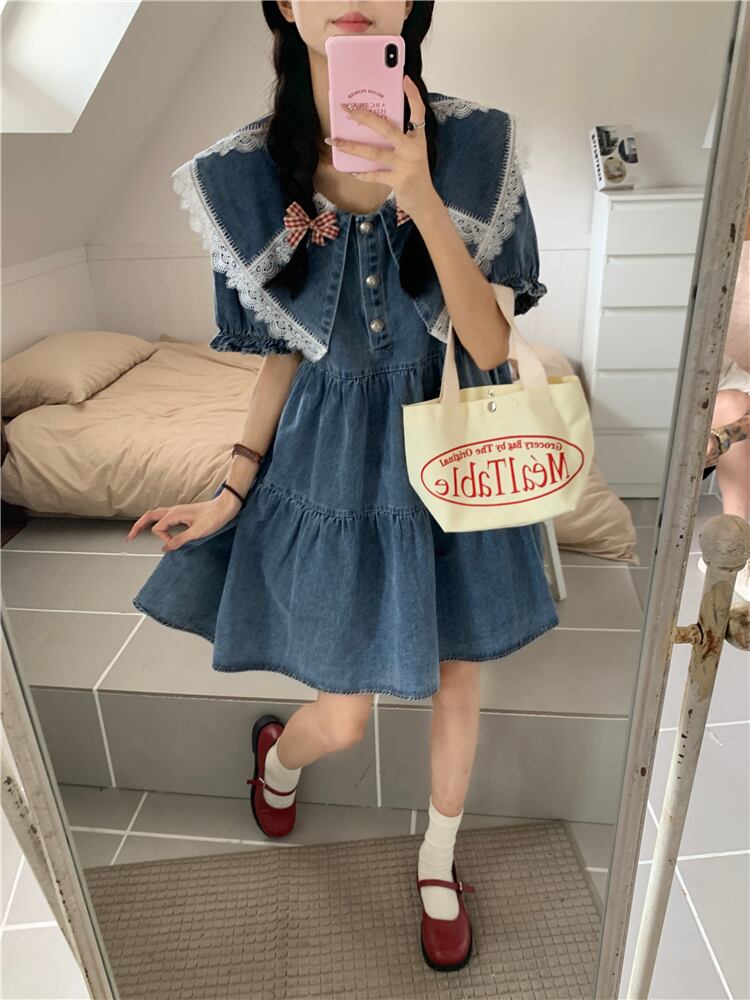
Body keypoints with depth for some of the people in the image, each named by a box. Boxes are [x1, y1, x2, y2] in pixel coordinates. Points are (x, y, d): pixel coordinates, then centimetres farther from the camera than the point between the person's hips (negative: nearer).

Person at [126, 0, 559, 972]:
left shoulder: (473, 145, -9)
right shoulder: (248, 174, -7)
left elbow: (490, 347, -15)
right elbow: (281, 356, 1)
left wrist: (421, 197, -28)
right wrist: (232, 492, 1)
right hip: (337, 467, -1)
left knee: (456, 684, 16)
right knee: (343, 720, 9)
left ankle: (437, 862, 48)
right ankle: (276, 750, 51)